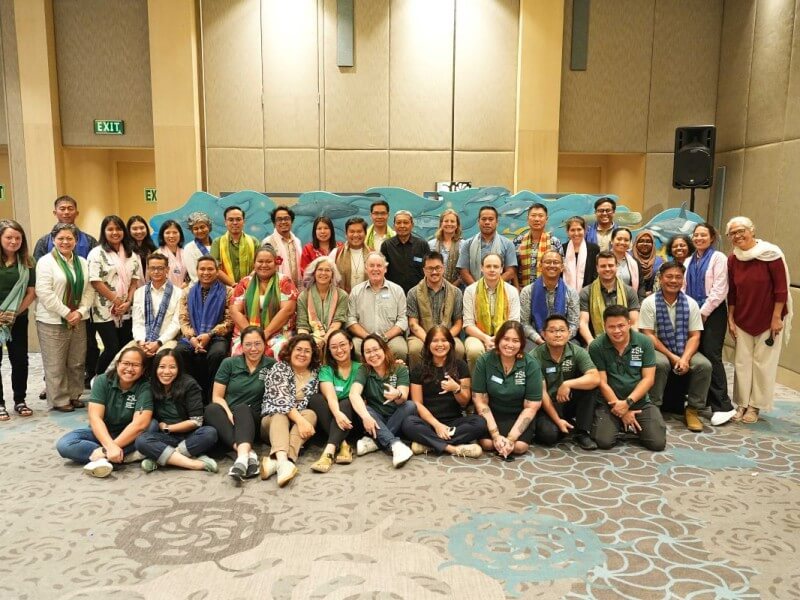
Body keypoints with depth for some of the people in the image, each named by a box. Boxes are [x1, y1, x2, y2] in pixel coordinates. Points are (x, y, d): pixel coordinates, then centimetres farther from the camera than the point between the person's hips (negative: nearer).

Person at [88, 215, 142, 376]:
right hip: (105, 310, -5)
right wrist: (116, 301, -10)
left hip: (126, 311, 5)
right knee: (112, 348, -7)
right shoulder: (97, 253, -4)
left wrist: (128, 302, -4)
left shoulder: (131, 254, 13)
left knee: (126, 348, 5)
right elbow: (95, 281, -11)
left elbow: (135, 280, 10)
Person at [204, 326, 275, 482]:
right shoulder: (229, 363, 5)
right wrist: (229, 414, -17)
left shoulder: (271, 365, 3)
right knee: (211, 409, -30)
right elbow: (217, 396, 2)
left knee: (242, 409, -33)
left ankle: (242, 456, -57)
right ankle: (248, 453, -47)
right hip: (227, 418, 1)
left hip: (254, 419, -1)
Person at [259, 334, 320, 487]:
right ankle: (282, 459, -63)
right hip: (273, 419, -2)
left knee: (310, 414, -27)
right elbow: (281, 399, -19)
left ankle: (275, 461, -50)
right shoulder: (279, 368, -5)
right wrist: (300, 420, -32)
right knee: (280, 416, -33)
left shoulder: (315, 373, 6)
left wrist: (305, 421, -15)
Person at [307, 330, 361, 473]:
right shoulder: (326, 370, 2)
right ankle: (342, 445, -34)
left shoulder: (360, 368, 7)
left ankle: (329, 451, -43)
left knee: (348, 402, -30)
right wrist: (337, 413, -34)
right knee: (315, 399, -25)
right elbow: (330, 395, -15)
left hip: (352, 420, -1)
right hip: (334, 416, 1)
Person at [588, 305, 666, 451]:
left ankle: (633, 426, 18)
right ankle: (618, 426, 14)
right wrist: (622, 412, -12)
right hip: (608, 403, -1)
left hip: (640, 402, 2)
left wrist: (628, 402, -17)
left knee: (658, 443, -13)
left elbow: (648, 379, -5)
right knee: (604, 441, -20)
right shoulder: (596, 347, -10)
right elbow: (602, 382, -10)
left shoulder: (644, 342, -4)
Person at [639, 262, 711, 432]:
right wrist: (671, 356, -15)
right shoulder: (649, 303, -5)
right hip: (658, 349, -3)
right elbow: (648, 335, -9)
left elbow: (694, 336, 1)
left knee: (704, 365, -24)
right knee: (660, 364, -35)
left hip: (685, 351, 3)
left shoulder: (690, 303, 3)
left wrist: (685, 358, -17)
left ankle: (693, 409, -6)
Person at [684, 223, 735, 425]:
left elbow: (719, 291, -10)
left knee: (711, 356, -12)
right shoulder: (689, 261, 16)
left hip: (712, 313, -6)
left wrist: (703, 313, -11)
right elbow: (684, 288, 14)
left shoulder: (718, 258, -3)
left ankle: (723, 406, -10)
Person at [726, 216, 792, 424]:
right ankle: (742, 404, 16)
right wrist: (730, 319, 3)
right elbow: (731, 292, 6)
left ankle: (755, 406, 14)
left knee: (763, 364, 4)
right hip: (742, 320, 4)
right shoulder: (732, 260, 1)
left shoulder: (771, 254, -12)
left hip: (768, 319, -4)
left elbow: (781, 288, -11)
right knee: (742, 363, 6)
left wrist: (777, 318, -13)